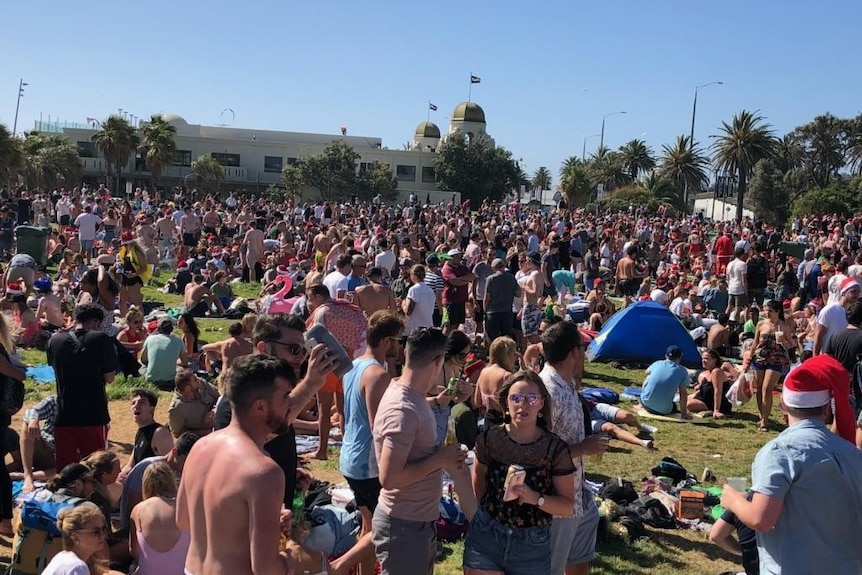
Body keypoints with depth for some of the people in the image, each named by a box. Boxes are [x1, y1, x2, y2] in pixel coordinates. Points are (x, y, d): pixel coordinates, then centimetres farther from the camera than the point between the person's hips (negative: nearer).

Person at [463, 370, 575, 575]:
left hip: (533, 546, -1)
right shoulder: (489, 438, -6)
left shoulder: (555, 449, -11)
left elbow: (568, 505, -7)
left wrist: (535, 498, -22)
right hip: (485, 537, 1)